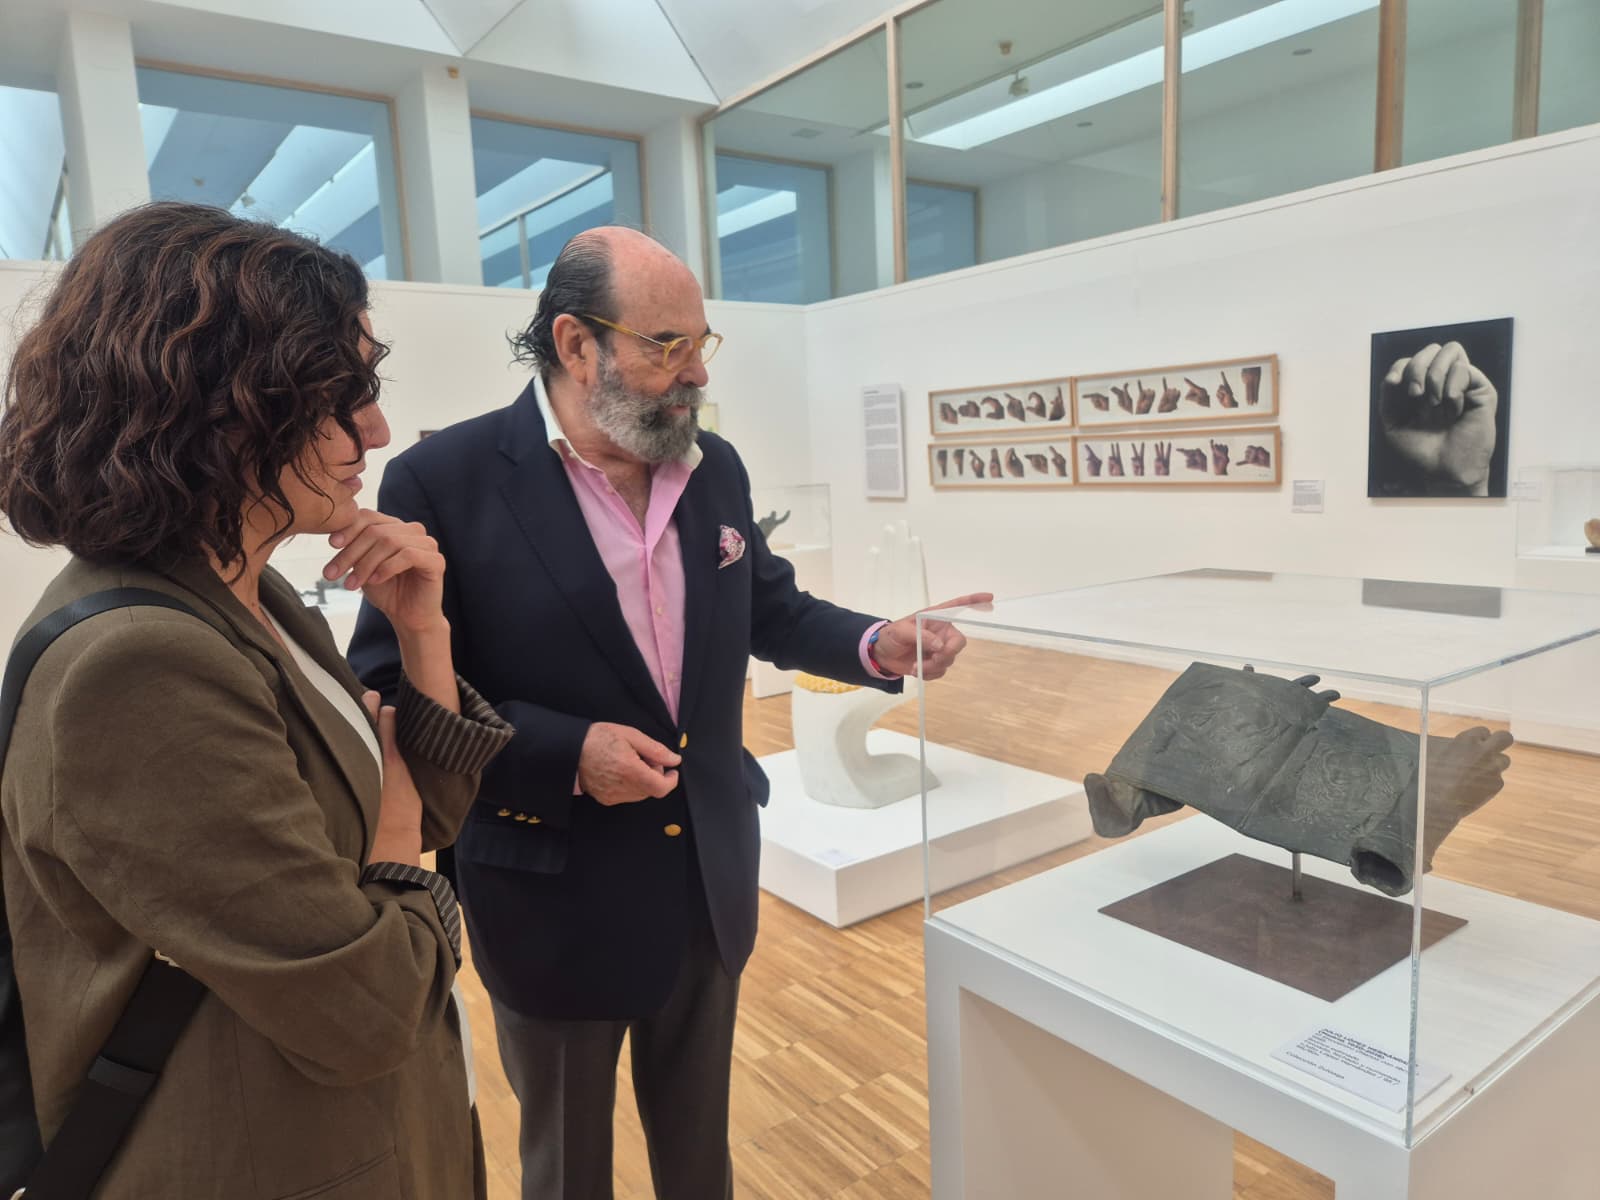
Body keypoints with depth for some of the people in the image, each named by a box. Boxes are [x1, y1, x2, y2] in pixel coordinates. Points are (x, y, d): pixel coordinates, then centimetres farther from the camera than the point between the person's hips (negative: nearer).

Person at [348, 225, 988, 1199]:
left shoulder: (715, 467, 0)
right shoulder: (446, 480, -18)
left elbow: (773, 609, 12)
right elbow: (392, 691, -14)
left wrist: (881, 645, -6)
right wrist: (562, 751, -25)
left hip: (709, 882, 5)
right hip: (558, 900, -4)